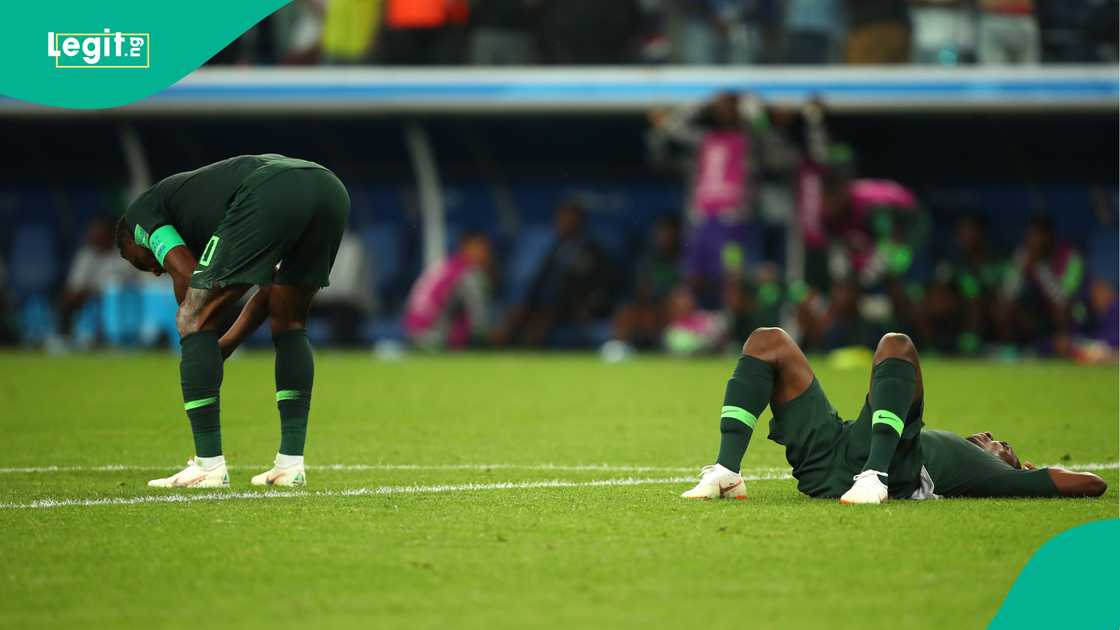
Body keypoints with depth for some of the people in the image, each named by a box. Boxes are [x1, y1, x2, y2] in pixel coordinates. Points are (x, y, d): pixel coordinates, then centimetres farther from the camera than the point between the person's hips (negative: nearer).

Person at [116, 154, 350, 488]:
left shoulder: (140, 213, 24)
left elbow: (186, 275, 7)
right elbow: (270, 288, 35)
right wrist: (222, 347, 35)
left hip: (271, 196, -8)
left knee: (194, 321, 5)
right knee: (290, 325, 25)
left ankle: (209, 464, 4)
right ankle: (291, 463, 19)